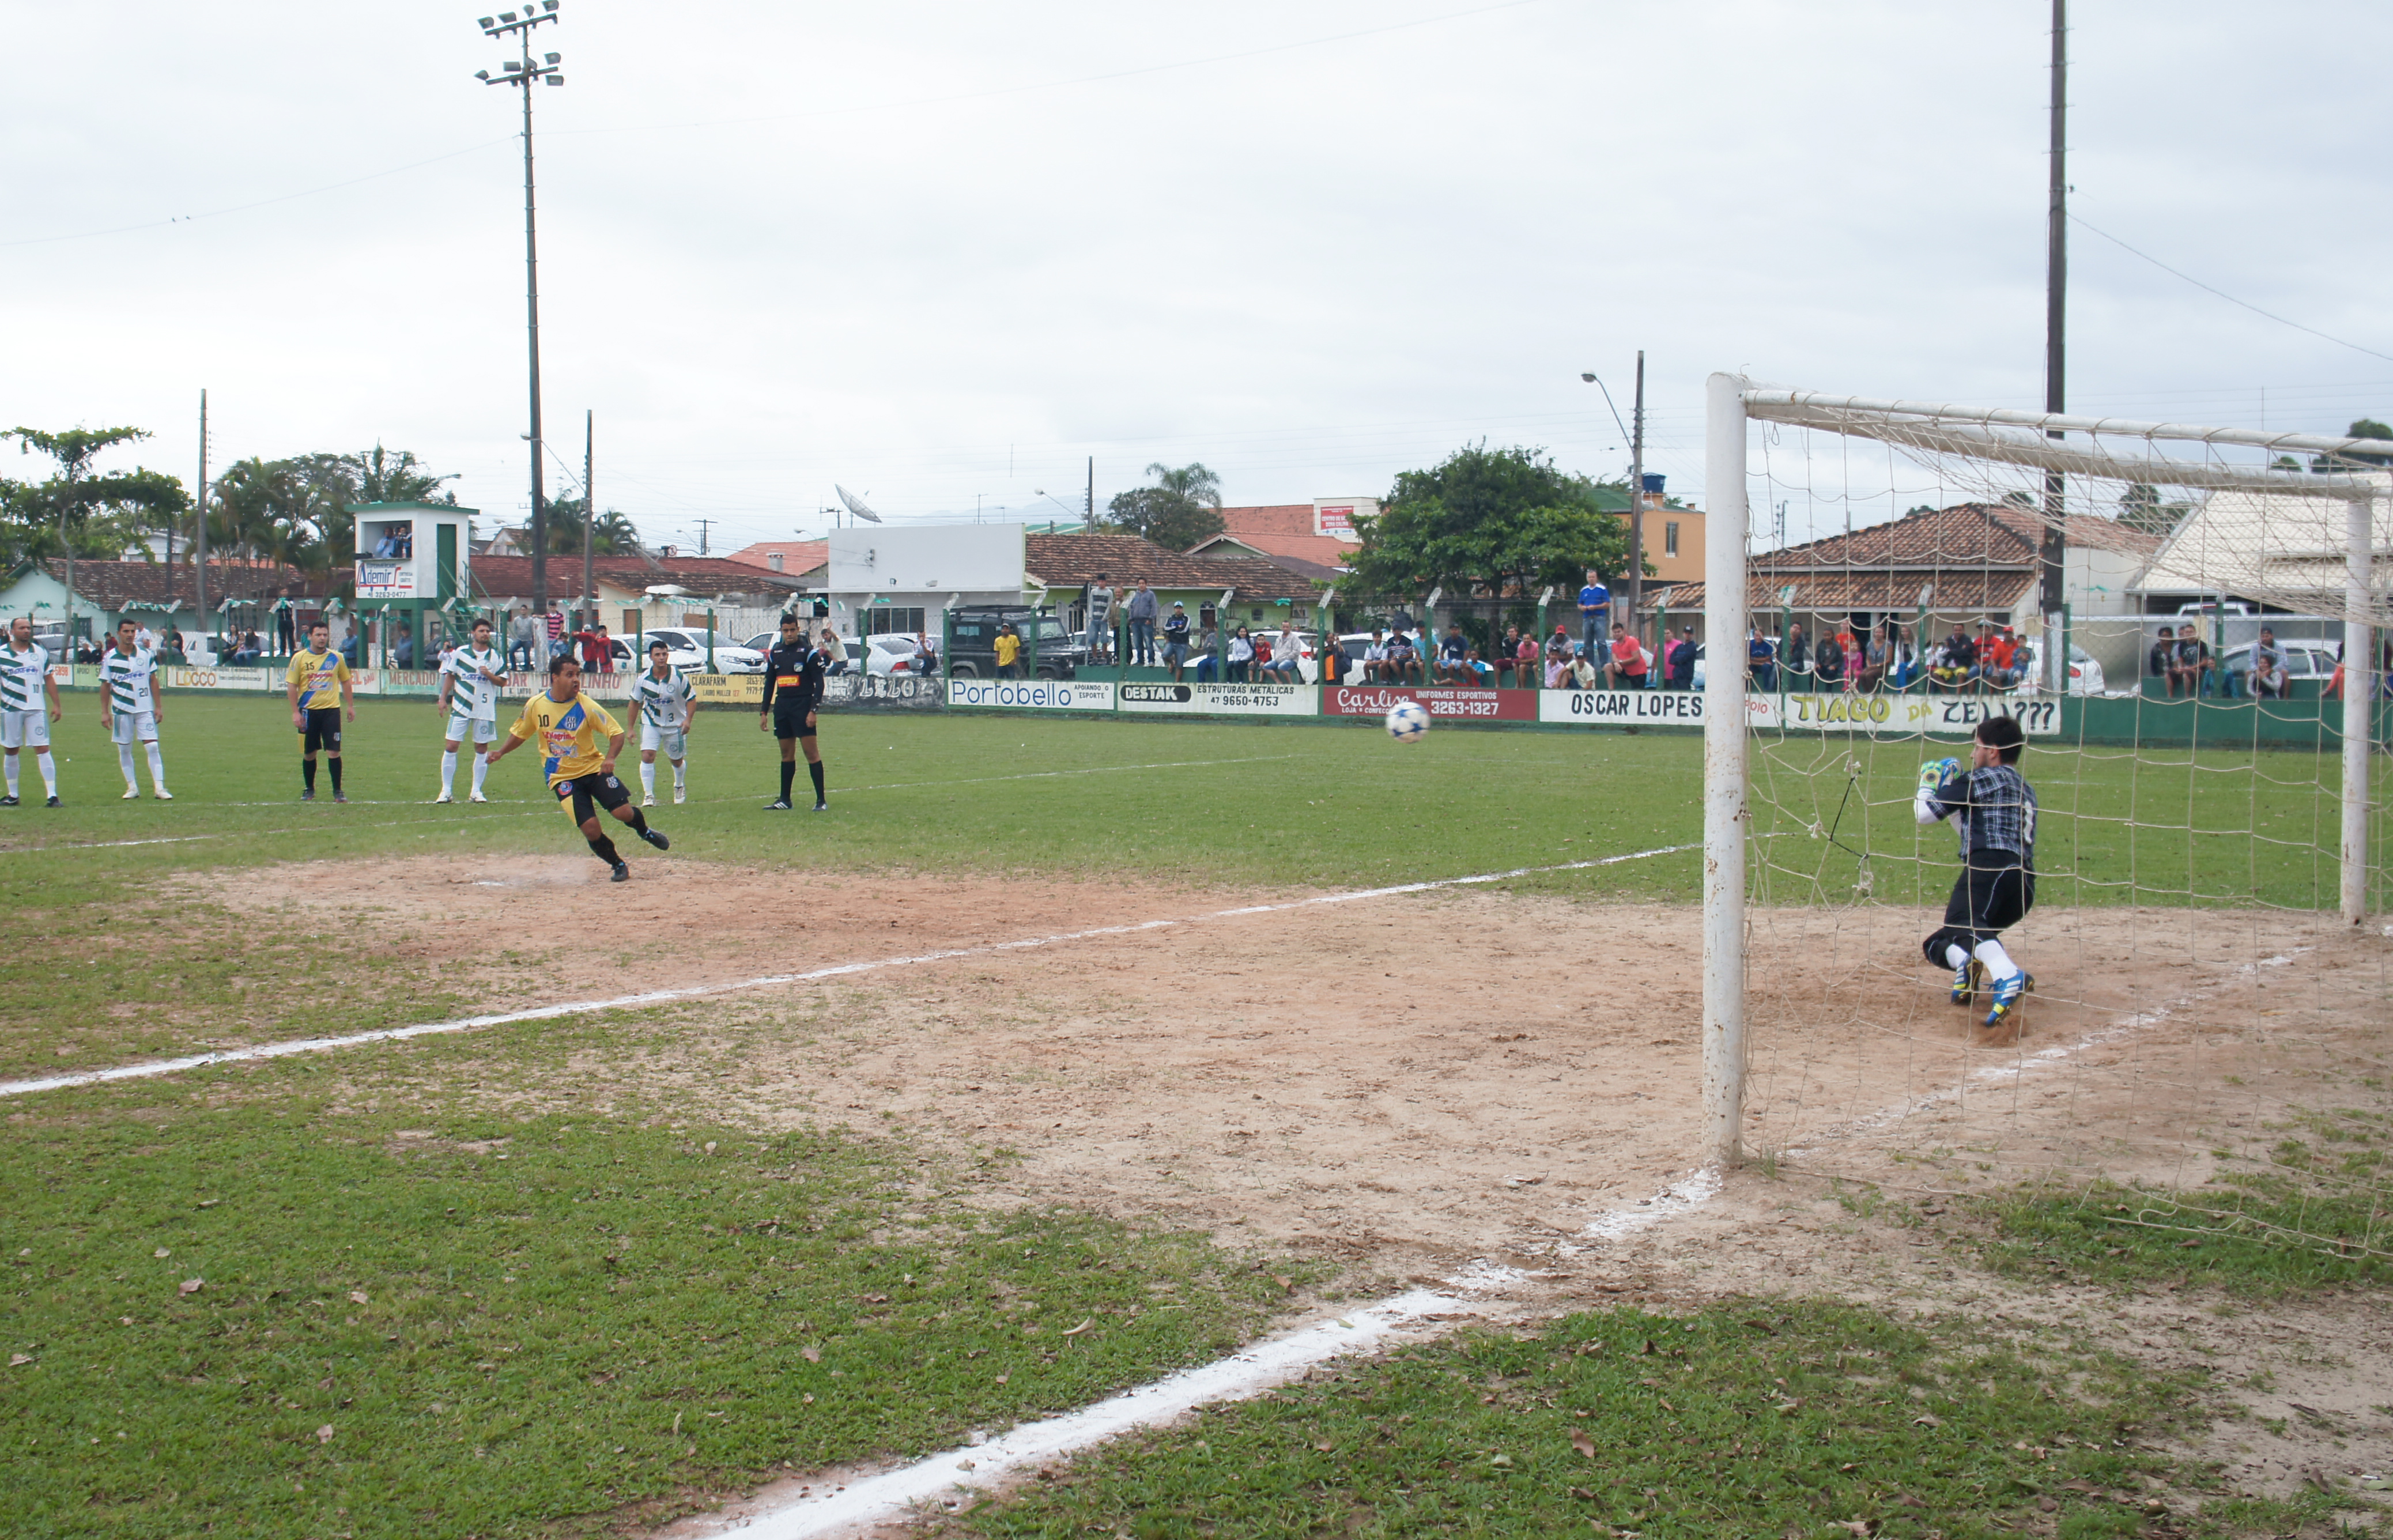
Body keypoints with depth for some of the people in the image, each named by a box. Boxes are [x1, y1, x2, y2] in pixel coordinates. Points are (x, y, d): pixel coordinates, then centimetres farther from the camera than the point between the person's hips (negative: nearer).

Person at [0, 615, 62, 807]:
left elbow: (49, 680, 10)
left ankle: (53, 795, -9)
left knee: (43, 749, -7)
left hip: (36, 709, 0)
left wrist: (56, 705, 5)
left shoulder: (40, 652, 6)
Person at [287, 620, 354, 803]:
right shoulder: (299, 658, -2)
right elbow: (292, 685, -1)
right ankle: (309, 789, 24)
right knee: (309, 753, 8)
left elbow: (345, 682, 13)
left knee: (334, 752, -6)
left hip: (331, 710, 0)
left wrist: (350, 706, 10)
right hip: (308, 711, 0)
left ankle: (337, 791, 2)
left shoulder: (337, 658, 3)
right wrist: (295, 712, -6)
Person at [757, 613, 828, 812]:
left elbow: (819, 683, -7)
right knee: (787, 754, 11)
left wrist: (813, 710, -15)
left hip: (803, 707, -6)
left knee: (811, 752, -8)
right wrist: (763, 712, 13)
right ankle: (784, 800, 16)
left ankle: (821, 800, -8)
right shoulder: (775, 654, 12)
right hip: (781, 708, 6)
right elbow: (769, 684, 18)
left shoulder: (809, 653, -5)